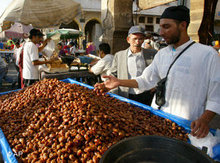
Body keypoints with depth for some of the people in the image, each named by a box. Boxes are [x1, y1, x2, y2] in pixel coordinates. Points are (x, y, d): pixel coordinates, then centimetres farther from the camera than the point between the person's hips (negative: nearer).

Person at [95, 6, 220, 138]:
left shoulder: (208, 54, -9)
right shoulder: (162, 54, 8)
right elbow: (146, 81, 11)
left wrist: (204, 119, -24)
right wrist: (119, 82, 1)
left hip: (187, 127, -4)